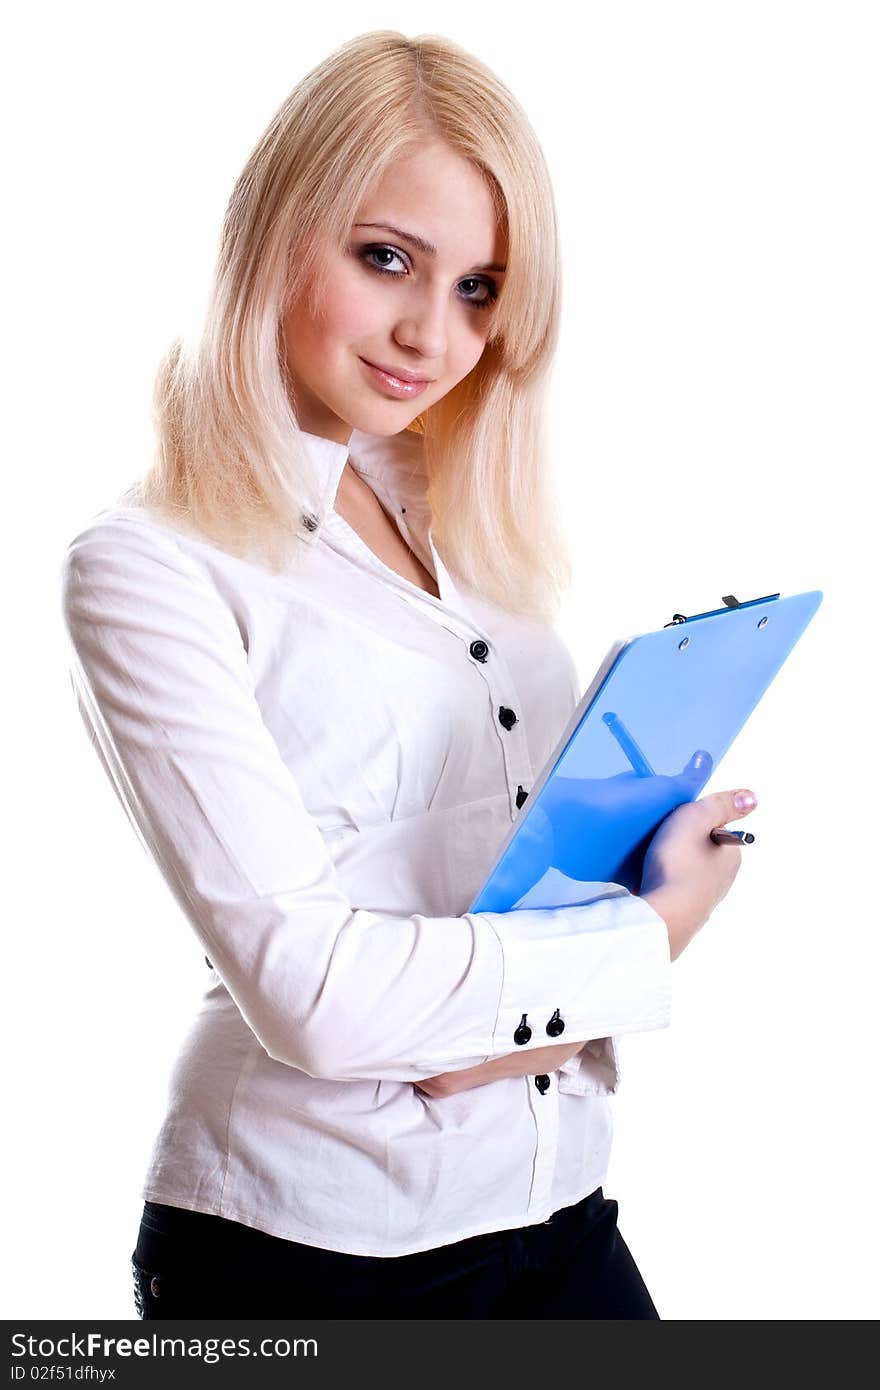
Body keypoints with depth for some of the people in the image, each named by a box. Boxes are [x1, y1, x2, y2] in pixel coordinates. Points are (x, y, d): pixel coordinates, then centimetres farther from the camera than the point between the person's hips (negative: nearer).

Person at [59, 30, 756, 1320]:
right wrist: (650, 945, -9)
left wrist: (527, 1011, -14)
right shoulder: (150, 566, -11)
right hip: (306, 1249, -5)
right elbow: (311, 986, -19)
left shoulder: (476, 531, 8)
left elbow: (619, 846, 6)